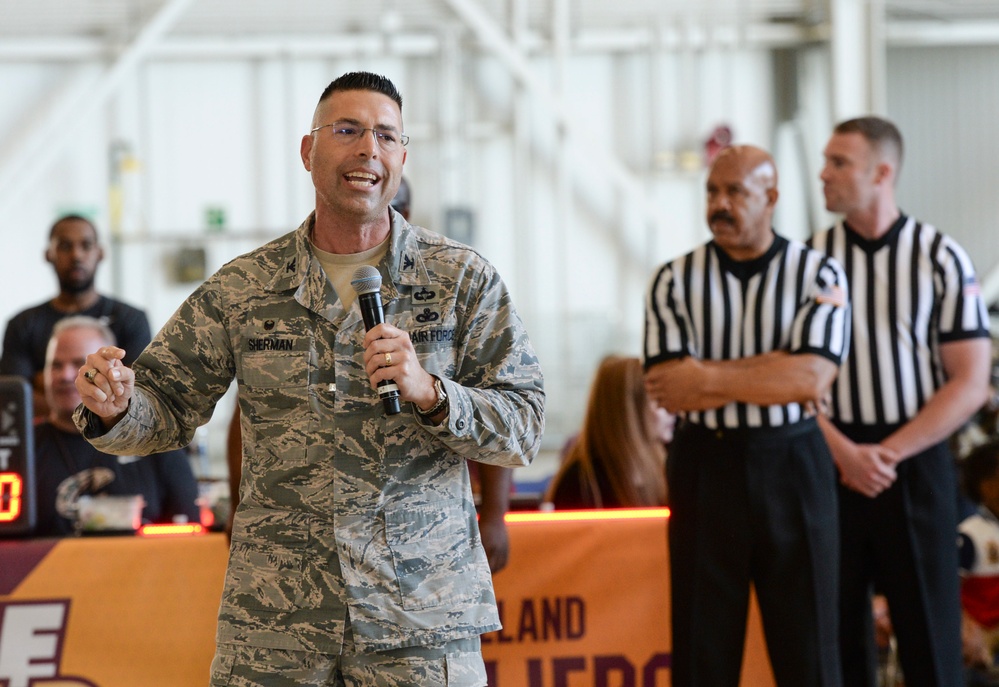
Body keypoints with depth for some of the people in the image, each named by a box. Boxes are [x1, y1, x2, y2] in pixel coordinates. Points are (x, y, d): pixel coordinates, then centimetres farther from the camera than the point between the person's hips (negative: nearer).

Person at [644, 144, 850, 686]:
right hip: (705, 468, 1)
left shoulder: (819, 276, 1)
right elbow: (668, 388, -9)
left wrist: (707, 378, -12)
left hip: (792, 467, -1)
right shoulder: (675, 281, 3)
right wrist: (776, 371, -11)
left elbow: (812, 378, -13)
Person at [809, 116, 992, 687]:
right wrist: (846, 453, -10)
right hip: (831, 463, 2)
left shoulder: (941, 259, -1)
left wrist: (888, 452, -10)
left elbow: (970, 384, -3)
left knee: (930, 637, -1)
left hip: (917, 463, -2)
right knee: (839, 630, 4)